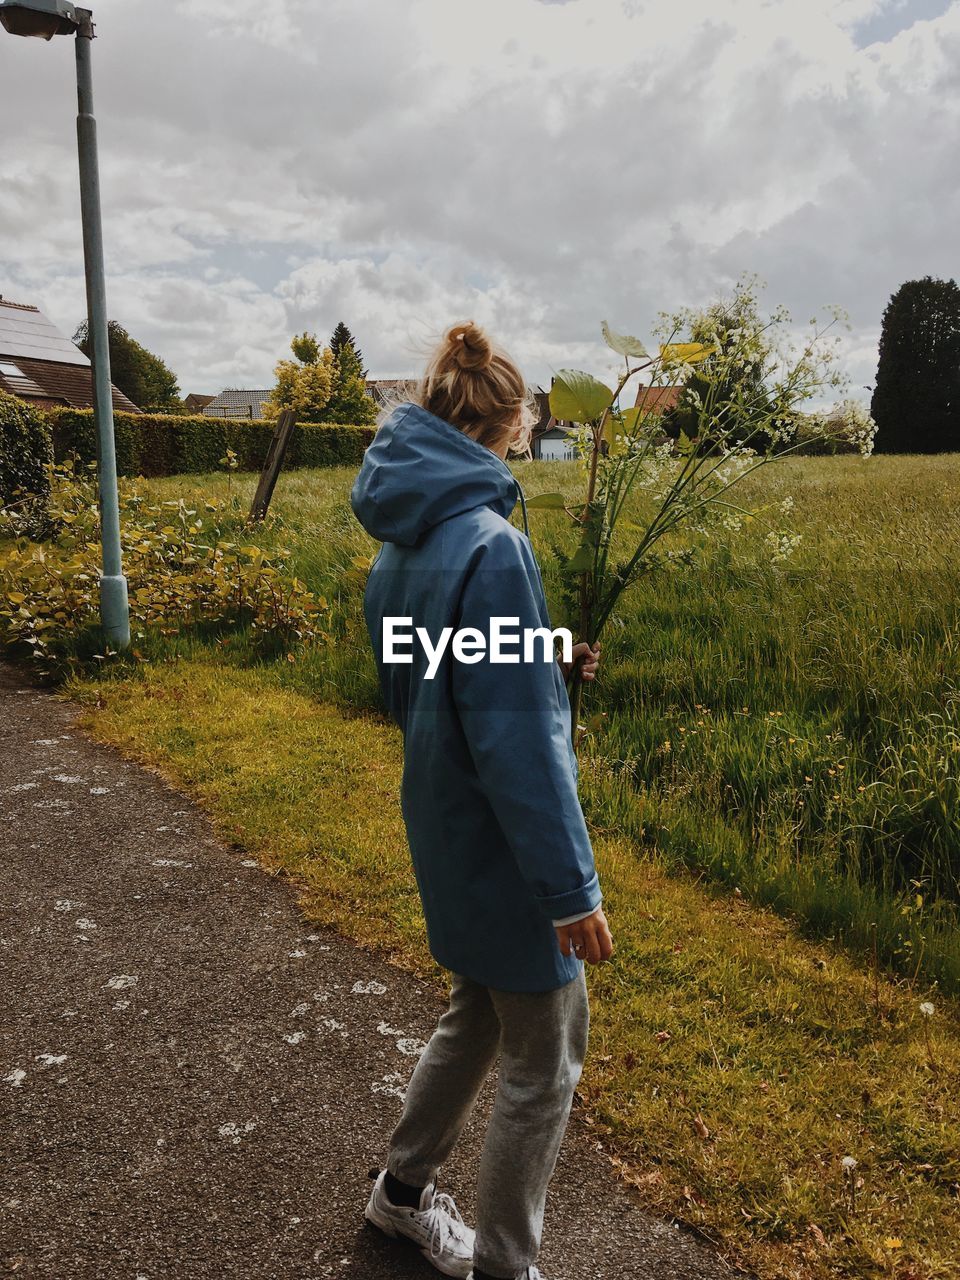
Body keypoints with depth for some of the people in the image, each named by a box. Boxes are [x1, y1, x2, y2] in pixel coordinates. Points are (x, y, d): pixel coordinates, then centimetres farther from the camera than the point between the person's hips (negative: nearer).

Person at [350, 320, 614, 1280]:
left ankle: (403, 1191, 47)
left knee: (478, 1016, 27)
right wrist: (570, 888, -18)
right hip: (504, 851, -9)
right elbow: (517, 740, -25)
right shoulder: (491, 545, -24)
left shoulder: (397, 548, 4)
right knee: (544, 1061, 12)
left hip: (444, 834, 9)